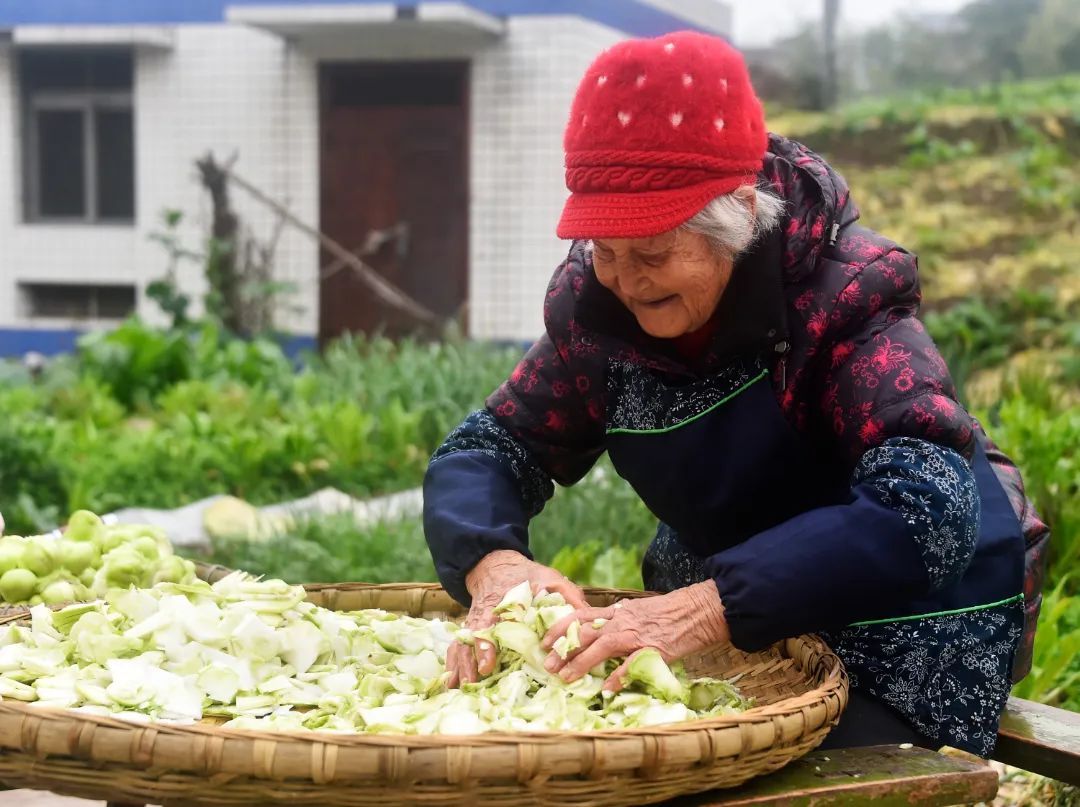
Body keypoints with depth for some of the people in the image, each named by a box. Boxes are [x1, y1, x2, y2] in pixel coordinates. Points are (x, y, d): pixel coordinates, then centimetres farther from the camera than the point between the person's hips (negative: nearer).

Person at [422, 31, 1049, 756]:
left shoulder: (841, 291, -26)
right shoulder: (598, 308, -8)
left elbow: (925, 511, -38)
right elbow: (488, 449, -5)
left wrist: (706, 611, -48)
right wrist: (493, 564, -30)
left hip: (902, 625, -5)